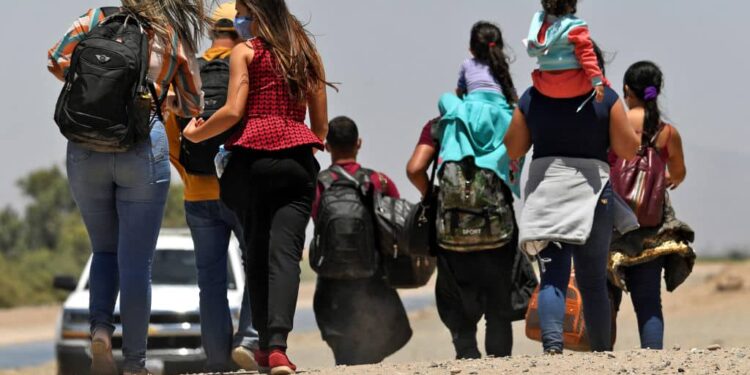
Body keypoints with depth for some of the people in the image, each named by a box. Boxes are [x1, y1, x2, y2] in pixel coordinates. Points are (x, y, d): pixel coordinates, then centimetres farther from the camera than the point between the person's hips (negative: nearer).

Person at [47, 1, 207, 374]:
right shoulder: (176, 39, 11)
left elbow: (57, 61, 3)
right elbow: (192, 107, 17)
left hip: (85, 147, 2)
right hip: (143, 146, -2)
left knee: (105, 249, 19)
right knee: (135, 261, 3)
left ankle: (100, 326, -5)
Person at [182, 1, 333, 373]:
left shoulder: (245, 52, 2)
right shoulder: (307, 55, 16)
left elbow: (234, 111, -8)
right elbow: (321, 126, 15)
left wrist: (196, 133, 7)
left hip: (252, 159, -2)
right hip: (298, 159, 2)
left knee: (257, 253, 11)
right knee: (285, 252, -9)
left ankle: (266, 344, 12)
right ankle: (278, 345, -25)